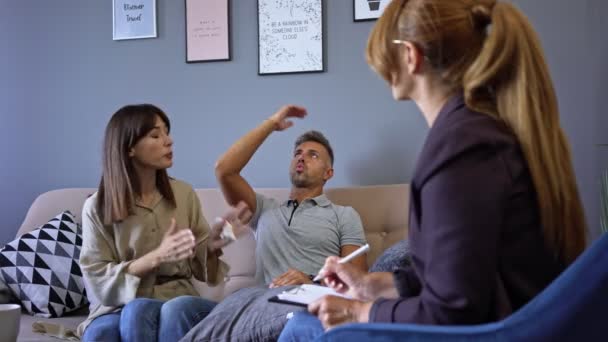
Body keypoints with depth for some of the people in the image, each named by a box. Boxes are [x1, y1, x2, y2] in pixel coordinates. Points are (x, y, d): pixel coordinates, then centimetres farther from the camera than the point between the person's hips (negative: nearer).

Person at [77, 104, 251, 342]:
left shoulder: (183, 194, 5)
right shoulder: (97, 208, -2)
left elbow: (200, 269, 10)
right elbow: (98, 281, -7)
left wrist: (212, 247, -13)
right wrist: (156, 257, -19)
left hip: (177, 301, 2)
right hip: (119, 306, -1)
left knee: (176, 309, -35)